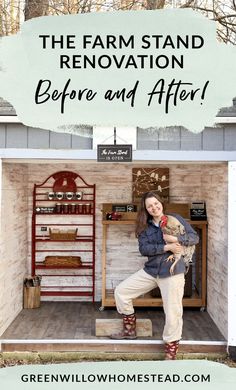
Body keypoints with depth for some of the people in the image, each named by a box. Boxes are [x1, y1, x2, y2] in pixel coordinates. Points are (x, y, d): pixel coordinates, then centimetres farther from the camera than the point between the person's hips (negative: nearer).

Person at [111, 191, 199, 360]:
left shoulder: (175, 218, -2)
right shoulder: (144, 226, 6)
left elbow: (195, 237, -5)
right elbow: (143, 249, -9)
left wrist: (175, 239, -21)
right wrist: (166, 247, -20)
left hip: (172, 271, -4)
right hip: (150, 270, 5)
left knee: (173, 312, -3)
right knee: (121, 291, 4)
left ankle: (171, 353, 14)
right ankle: (130, 330, 21)